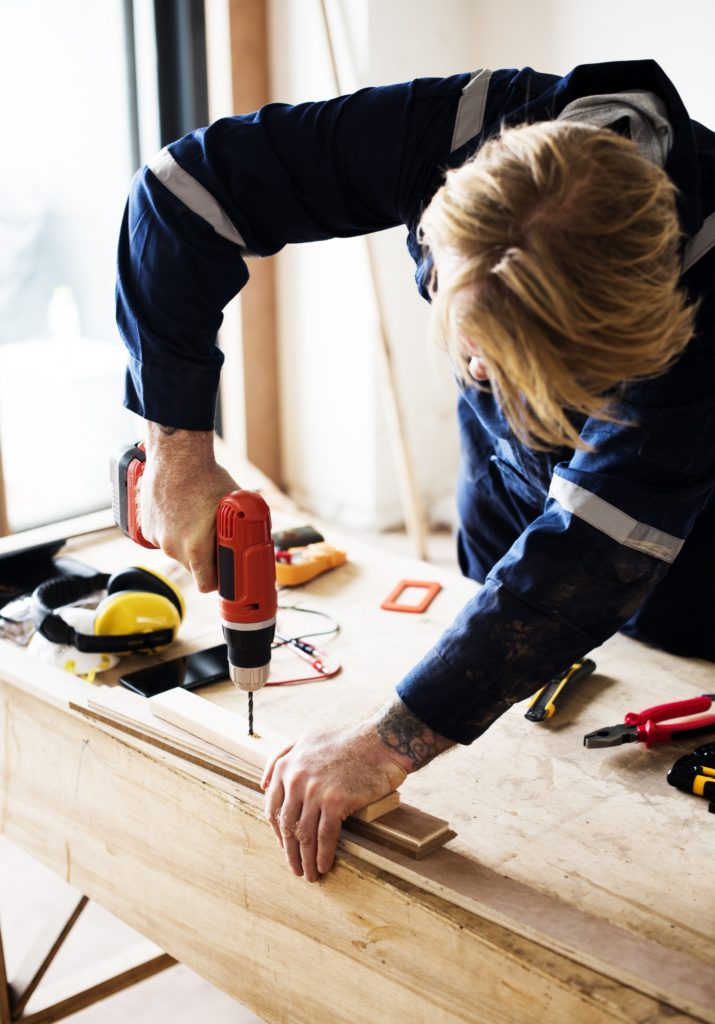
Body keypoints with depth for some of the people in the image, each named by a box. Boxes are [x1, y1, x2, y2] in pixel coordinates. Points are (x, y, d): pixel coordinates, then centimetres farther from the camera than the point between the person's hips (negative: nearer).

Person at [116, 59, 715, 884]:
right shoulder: (459, 132, -29)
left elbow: (595, 551, -40)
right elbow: (184, 188, -23)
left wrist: (385, 747, -42)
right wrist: (178, 449, -28)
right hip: (509, 517, 3)